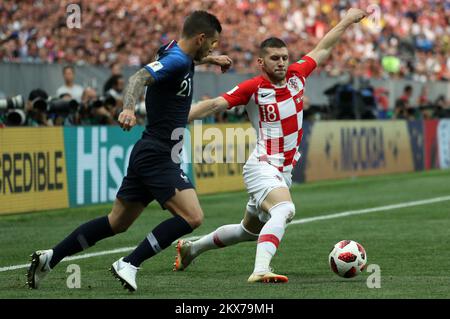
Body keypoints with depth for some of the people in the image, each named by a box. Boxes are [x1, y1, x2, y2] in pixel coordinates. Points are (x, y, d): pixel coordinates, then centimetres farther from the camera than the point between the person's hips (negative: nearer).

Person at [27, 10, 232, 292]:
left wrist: (210, 59, 36)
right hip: (158, 155, -10)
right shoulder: (176, 60, -17)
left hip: (148, 153, 10)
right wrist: (129, 108, -50)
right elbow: (140, 78, -34)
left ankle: (49, 258, 18)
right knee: (192, 217, -17)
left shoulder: (179, 55, 12)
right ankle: (129, 265, -15)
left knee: (117, 223, 15)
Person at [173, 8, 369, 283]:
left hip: (283, 172, 7)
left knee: (250, 230, 21)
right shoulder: (253, 88, -11)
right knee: (284, 210, -35)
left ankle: (191, 248, 41)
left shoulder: (297, 75, 5)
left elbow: (323, 49, 19)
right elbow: (215, 105, -14)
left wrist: (348, 21, 27)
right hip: (263, 166, -7)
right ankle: (260, 270, -46)